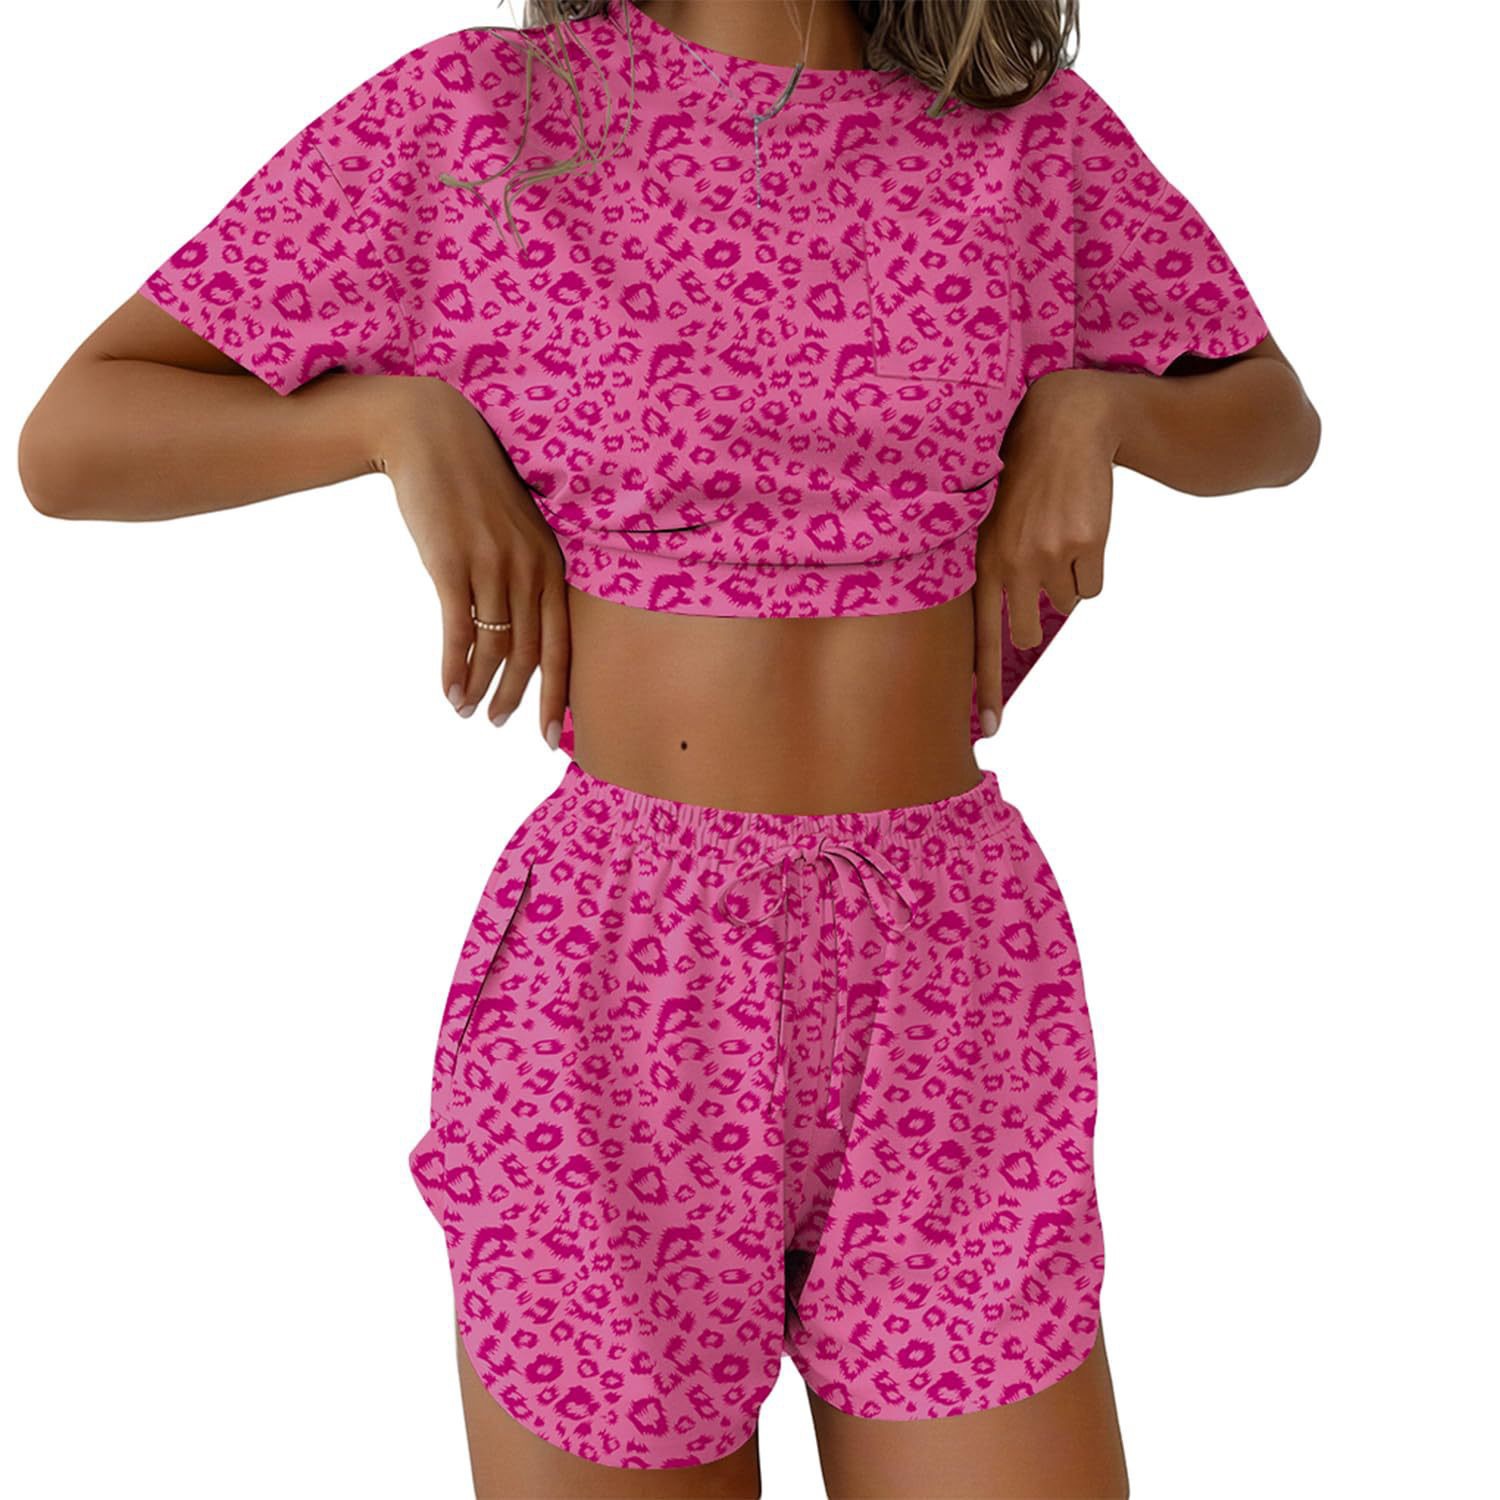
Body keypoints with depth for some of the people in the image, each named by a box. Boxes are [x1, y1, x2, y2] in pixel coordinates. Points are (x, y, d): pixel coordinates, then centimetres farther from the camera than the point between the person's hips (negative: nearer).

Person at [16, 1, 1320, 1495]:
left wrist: (1091, 405, 0)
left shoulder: (1030, 133, 6)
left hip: (939, 977, 2)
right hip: (619, 980, -1)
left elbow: (1274, 420, 20)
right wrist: (397, 412, -11)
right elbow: (70, 439, 2)